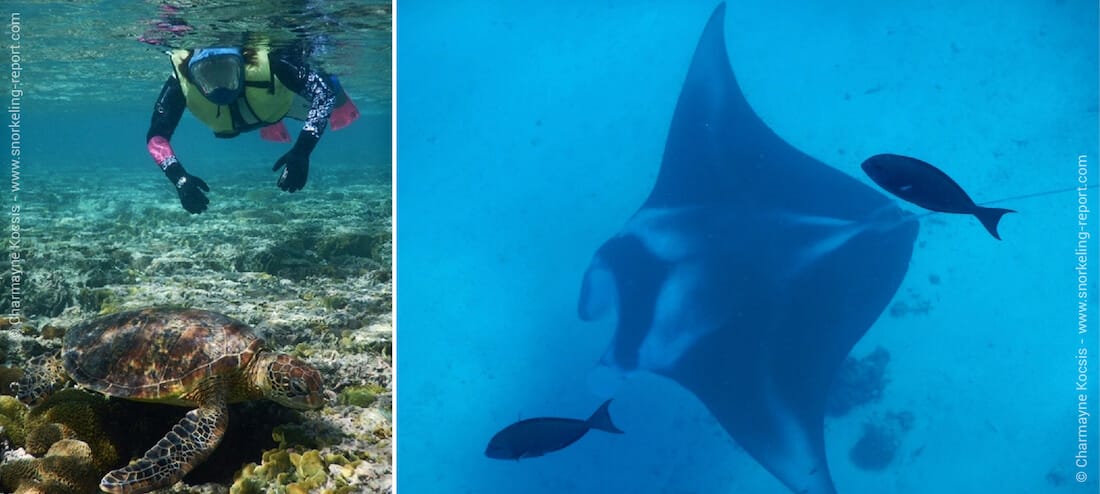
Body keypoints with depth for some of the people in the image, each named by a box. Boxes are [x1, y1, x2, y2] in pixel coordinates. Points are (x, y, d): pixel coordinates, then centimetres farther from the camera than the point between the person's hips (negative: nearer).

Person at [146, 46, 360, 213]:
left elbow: (324, 91, -44)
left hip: (289, 96, -3)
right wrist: (179, 178, -54)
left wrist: (302, 152, -54)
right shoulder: (180, 84, -42)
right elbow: (156, 136, -35)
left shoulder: (269, 62, -50)